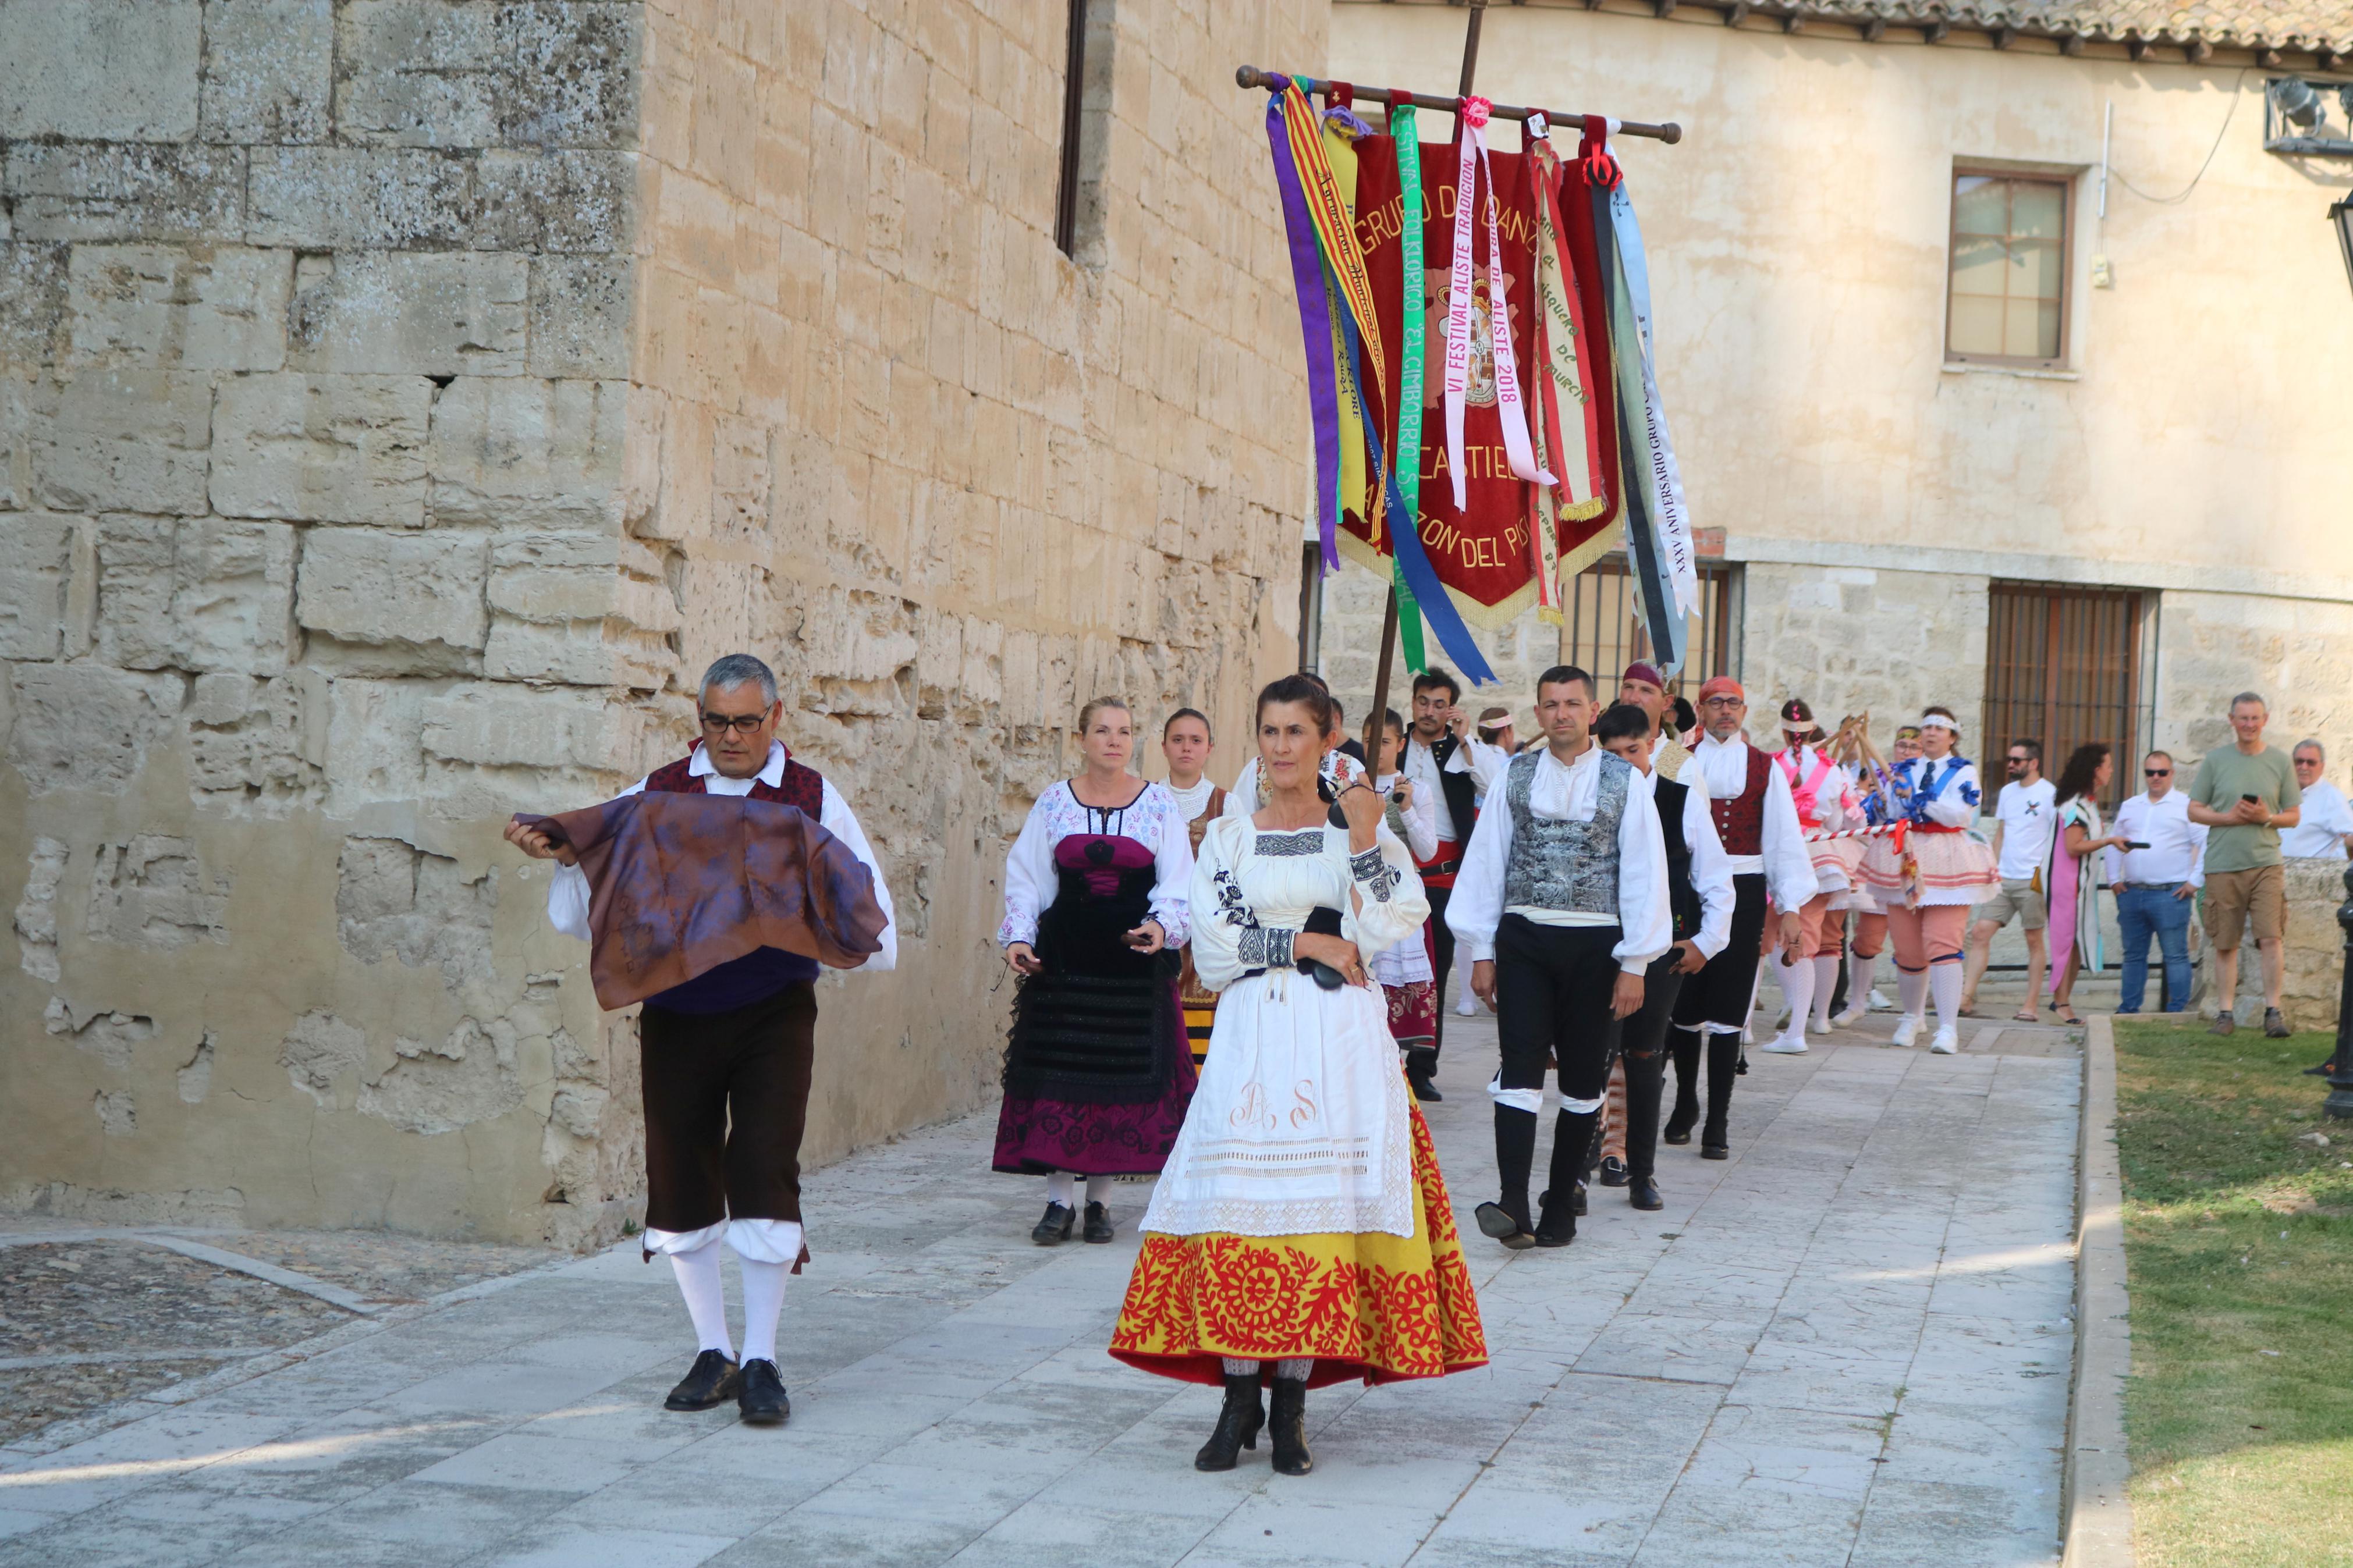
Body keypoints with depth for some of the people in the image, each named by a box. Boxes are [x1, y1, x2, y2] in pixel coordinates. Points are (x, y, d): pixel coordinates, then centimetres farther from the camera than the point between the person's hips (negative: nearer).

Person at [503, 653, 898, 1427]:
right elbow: (600, 896, 6)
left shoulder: (812, 798, 3)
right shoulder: (654, 796, 6)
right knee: (681, 1179, 5)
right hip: (676, 1010, 2)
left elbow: (864, 894, 4)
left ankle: (760, 1361, 3)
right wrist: (563, 853, -14)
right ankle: (713, 1354, 21)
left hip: (773, 1013, -2)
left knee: (764, 1174, -9)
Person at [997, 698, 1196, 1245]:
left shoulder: (1160, 804, 4)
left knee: (1123, 1072, 1)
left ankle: (1099, 1199, 12)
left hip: (1134, 959, -1)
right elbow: (1026, 877, 7)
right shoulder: (1054, 801, 6)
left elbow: (1178, 882, 0)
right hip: (1063, 955, 1)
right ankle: (1059, 1200, 6)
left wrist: (1161, 925, -18)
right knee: (1057, 1071, -2)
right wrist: (1017, 936, -4)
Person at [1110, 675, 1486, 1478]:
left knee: (1321, 1206, -7)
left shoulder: (1362, 831, 8)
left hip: (1338, 1041, -1)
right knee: (1236, 1202, -7)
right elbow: (1214, 950, 0)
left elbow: (1380, 929, -8)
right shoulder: (1226, 839, 11)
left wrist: (1366, 839, -14)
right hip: (1251, 1039, 1)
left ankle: (1292, 1407, -2)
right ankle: (1239, 1401, 0)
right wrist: (1307, 943, -7)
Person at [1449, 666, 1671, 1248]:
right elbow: (1487, 861, 7)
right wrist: (1481, 952, 5)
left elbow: (1644, 872, -1)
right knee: (1520, 1068, -11)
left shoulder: (1624, 781, 0)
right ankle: (1514, 1208, -19)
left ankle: (1561, 1206, 16)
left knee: (1583, 1080, 5)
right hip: (1524, 939, 0)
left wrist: (1634, 965, -4)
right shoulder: (1517, 777, 5)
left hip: (1594, 943, 0)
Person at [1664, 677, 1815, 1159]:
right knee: (1684, 1006, 7)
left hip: (1742, 894, -1)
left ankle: (1718, 1123, 1)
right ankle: (1685, 1105, 27)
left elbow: (1784, 837, 4)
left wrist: (1790, 907, -2)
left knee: (1727, 1013, -3)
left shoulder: (1764, 769, 5)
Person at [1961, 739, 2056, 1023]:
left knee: (2034, 940, 1)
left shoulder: (2049, 794, -5)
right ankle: (1966, 998, -6)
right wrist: (1992, 868, 15)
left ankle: (2030, 1006, 5)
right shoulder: (2007, 792, 15)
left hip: (2033, 879, -6)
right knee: (1980, 932, -4)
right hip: (2003, 879, 6)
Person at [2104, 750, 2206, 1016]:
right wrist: (2114, 879, 11)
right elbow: (2115, 846, 23)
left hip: (2170, 894, -5)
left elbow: (2206, 845, -4)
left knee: (2176, 954, -4)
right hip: (2132, 893, 5)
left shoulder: (2187, 806, 0)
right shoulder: (2129, 807, 18)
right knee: (2133, 954, 10)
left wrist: (2194, 882, -9)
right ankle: (2128, 1008, 15)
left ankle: (2177, 1011, -2)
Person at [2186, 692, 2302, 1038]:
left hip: (2266, 863, 0)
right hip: (2222, 864, 0)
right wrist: (2230, 818, -9)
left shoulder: (2280, 763, 7)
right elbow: (2195, 811, 7)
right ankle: (2226, 1012, 12)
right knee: (2226, 944, 5)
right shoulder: (2215, 760, 6)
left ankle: (2273, 1011, -5)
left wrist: (2267, 818, -9)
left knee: (2271, 938, -11)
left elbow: (2294, 816, 11)